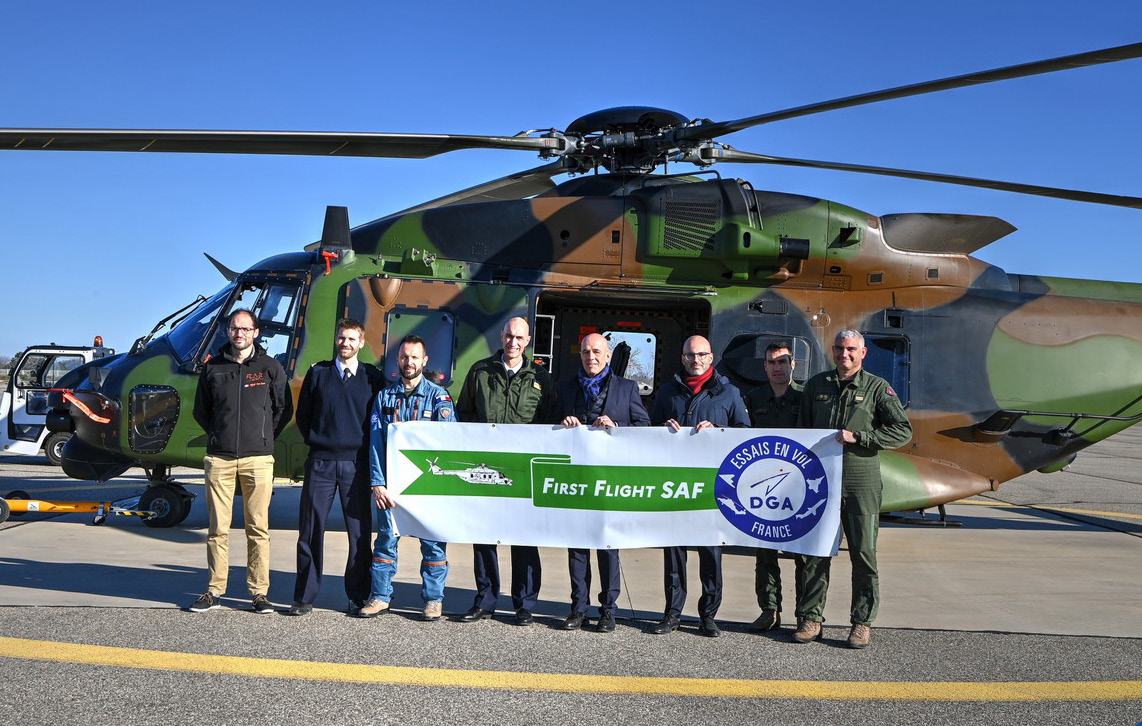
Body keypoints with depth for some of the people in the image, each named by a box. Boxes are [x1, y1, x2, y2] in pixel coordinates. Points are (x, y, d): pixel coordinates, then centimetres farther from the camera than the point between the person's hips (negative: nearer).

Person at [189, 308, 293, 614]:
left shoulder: (270, 367, 6)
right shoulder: (213, 368, 10)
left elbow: (284, 409, 11)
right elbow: (201, 411, 19)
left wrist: (264, 437, 8)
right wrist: (219, 435, 11)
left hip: (257, 459, -1)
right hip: (219, 459, 2)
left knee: (258, 528, 1)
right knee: (217, 528, 4)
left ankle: (259, 592, 7)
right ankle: (214, 591, 12)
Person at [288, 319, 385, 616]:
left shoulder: (373, 378, 6)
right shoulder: (318, 373, 9)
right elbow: (303, 413, 15)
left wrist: (366, 449, 5)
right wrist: (315, 442, 8)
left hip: (356, 465, -1)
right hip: (320, 463, 1)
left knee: (360, 532, 2)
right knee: (310, 530, 3)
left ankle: (358, 596, 12)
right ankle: (304, 597, 11)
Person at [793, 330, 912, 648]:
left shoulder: (877, 388, 4)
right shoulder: (815, 385, 13)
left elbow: (903, 431, -3)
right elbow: (802, 429, 18)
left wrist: (856, 437, -13)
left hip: (861, 481, -2)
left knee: (863, 553, 1)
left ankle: (862, 622, 10)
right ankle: (810, 618, 12)